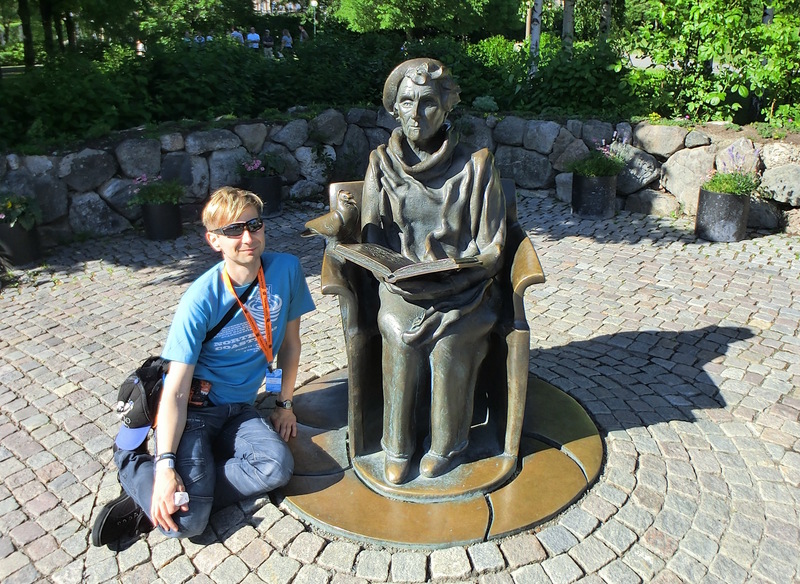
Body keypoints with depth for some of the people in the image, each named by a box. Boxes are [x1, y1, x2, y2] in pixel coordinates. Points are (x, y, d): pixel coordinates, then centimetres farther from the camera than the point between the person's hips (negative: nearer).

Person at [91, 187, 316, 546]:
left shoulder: (286, 270, -9)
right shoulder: (201, 300, -18)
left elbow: (290, 342, 6)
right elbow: (175, 390, -20)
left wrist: (284, 404, 9)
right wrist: (166, 465, -29)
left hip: (239, 408, 4)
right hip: (192, 408, -4)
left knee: (277, 467, -28)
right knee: (184, 522, -20)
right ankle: (132, 462, 10)